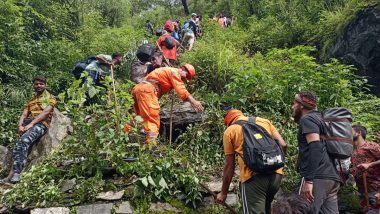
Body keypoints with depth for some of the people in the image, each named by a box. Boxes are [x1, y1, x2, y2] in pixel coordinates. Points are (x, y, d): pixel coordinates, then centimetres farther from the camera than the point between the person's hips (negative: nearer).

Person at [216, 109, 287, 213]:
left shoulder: (230, 131, 7)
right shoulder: (264, 121, 18)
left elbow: (229, 165, 5)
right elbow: (282, 145, 9)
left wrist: (223, 192, 13)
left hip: (253, 176, -5)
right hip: (275, 174, 5)